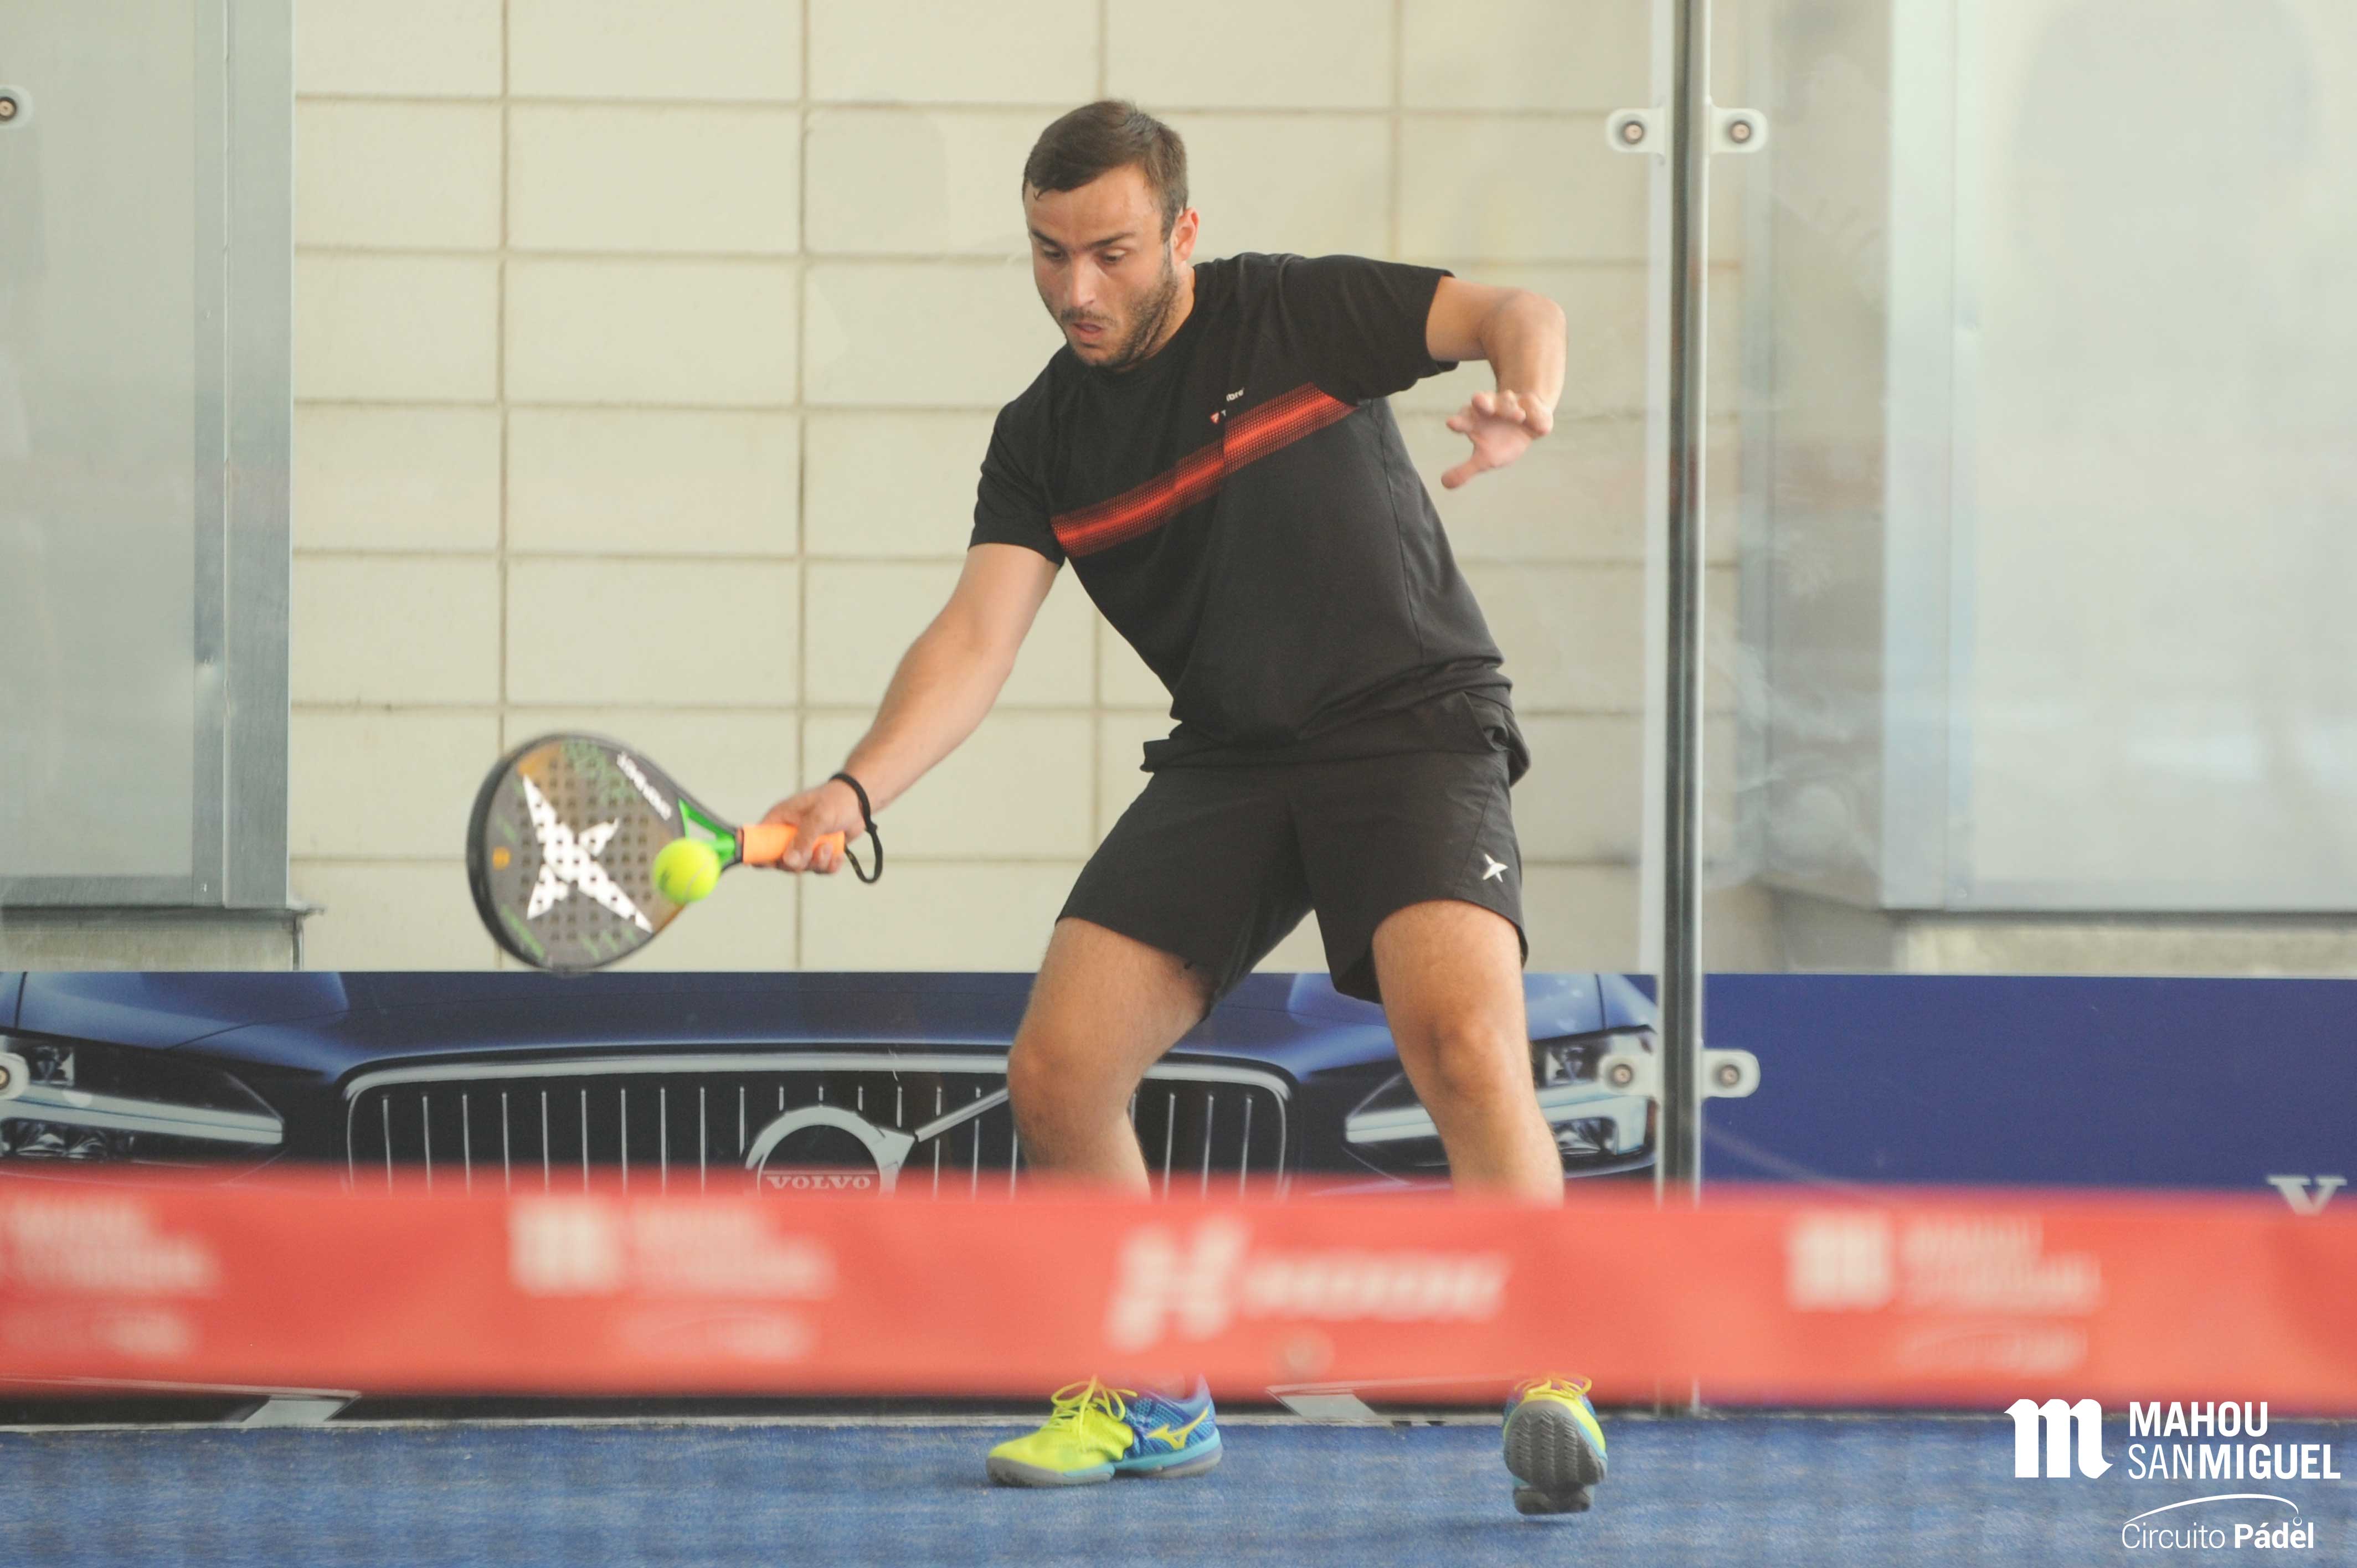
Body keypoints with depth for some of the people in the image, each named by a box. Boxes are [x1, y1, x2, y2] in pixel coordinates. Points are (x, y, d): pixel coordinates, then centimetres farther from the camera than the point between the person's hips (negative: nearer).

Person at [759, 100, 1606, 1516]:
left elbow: (1514, 315, -16)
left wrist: (1525, 389, -41)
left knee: (1467, 1041, -29)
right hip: (1226, 762, 5)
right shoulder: (1044, 440, 3)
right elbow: (977, 638, -6)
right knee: (1056, 1076, -5)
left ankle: (1551, 1387, -21)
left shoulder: (1300, 312, -7)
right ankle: (1152, 1399, 14)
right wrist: (856, 791, -23)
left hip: (1415, 728, -5)